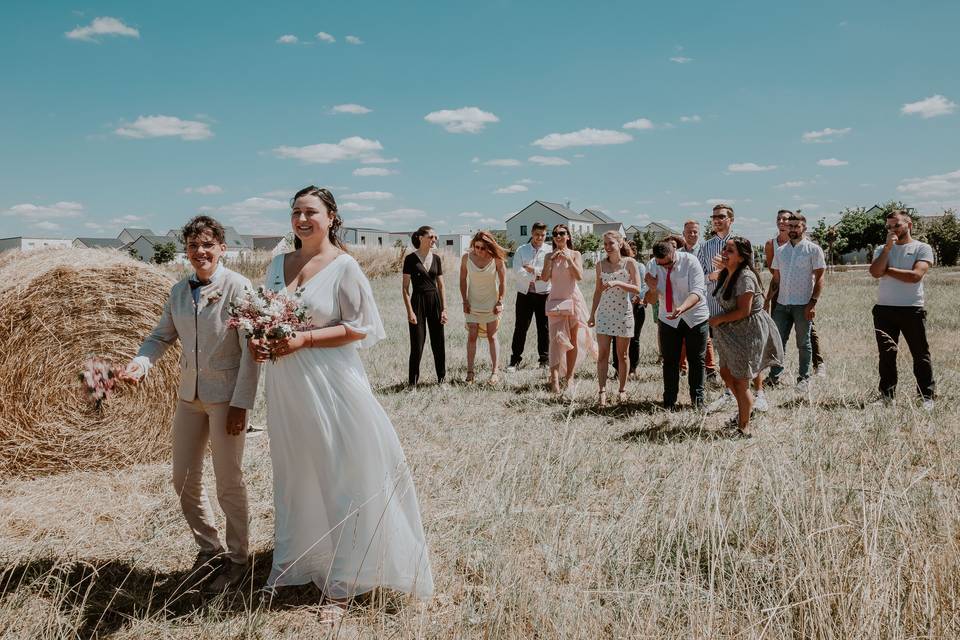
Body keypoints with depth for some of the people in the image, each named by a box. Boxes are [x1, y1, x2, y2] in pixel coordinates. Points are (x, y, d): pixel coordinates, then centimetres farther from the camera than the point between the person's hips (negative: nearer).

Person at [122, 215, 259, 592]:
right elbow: (162, 336, 12)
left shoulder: (238, 286, -11)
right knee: (184, 480, 12)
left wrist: (241, 403, -17)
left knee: (228, 481, 2)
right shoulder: (179, 291, 8)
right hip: (189, 396, 6)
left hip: (227, 397, -6)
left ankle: (237, 559, 20)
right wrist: (141, 362, -10)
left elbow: (251, 348, -14)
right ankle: (208, 547, 32)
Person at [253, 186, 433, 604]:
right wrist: (258, 340, -5)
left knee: (341, 474, 3)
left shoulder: (344, 266, -9)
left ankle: (344, 574, 19)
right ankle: (292, 562, 35)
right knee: (294, 473, 18)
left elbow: (360, 327, -12)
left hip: (329, 384, -6)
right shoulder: (278, 264, 9)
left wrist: (305, 339, -20)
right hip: (286, 385, 6)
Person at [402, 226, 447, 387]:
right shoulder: (411, 259, -5)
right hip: (418, 301, -4)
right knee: (417, 344, -2)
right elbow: (405, 288, -6)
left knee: (438, 342, 7)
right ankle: (412, 381, 9)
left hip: (435, 301, 4)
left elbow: (441, 286, 10)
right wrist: (409, 311, -13)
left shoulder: (436, 258, 7)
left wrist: (444, 309, 4)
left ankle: (441, 378, 19)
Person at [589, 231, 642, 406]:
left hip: (624, 313, -2)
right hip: (604, 312, 2)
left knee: (622, 354, 7)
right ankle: (602, 391, -1)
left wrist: (617, 283, -22)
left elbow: (637, 289, -9)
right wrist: (592, 314, 12)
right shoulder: (601, 265, 5)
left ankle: (622, 390, 19)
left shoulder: (629, 262, -4)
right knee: (603, 354, -3)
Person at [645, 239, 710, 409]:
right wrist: (652, 288, -24)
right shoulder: (654, 266, -7)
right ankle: (669, 401, 16)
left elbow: (697, 292, -25)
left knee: (696, 360, 7)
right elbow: (650, 300, -1)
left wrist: (682, 307, -43)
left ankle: (697, 398, 22)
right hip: (668, 319, 2)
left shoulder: (690, 262, -17)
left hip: (695, 318, -2)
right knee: (670, 362, 5)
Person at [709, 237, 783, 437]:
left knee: (740, 382, 0)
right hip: (734, 332, 10)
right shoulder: (725, 274, 5)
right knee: (726, 373, 20)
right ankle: (747, 407, 45)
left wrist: (718, 319, -15)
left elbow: (743, 311, -25)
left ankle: (744, 428, 15)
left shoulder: (745, 277, -24)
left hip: (749, 332, -10)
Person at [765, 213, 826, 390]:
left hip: (802, 304, -4)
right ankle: (774, 376, 13)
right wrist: (767, 300, 9)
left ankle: (804, 378, 14)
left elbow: (819, 279, -6)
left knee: (803, 344, 6)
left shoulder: (813, 250, -3)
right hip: (781, 304, 4)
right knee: (778, 341, 5)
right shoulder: (780, 251, 11)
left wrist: (813, 303, -14)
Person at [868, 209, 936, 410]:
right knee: (886, 353, 3)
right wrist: (888, 247, -9)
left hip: (912, 310, -3)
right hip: (884, 310, 3)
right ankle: (887, 396, 10)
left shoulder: (922, 248, 2)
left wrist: (888, 270, -5)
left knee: (920, 354, 3)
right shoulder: (882, 249, 12)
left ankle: (927, 396, 13)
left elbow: (916, 275, -14)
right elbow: (875, 272, -6)